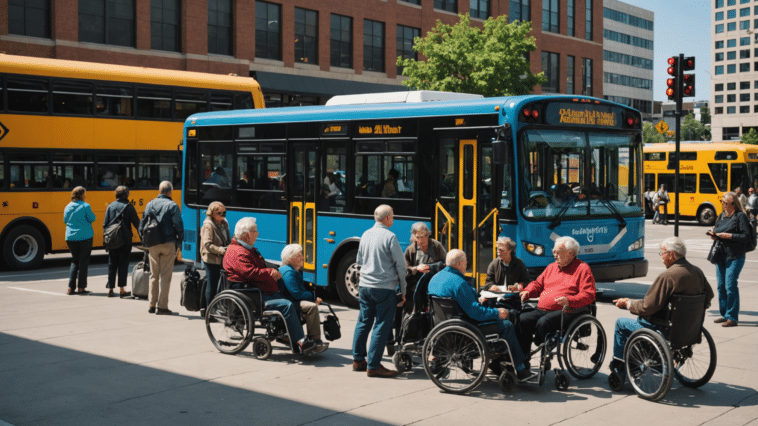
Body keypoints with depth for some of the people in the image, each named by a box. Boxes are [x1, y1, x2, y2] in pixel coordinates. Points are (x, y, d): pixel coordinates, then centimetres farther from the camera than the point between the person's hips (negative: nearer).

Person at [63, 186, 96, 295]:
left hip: (70, 238, 5)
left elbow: (65, 220, 13)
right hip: (84, 237, -5)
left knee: (74, 261, 15)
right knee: (83, 262, 3)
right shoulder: (85, 206, -10)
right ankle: (81, 288, 4)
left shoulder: (68, 207, 6)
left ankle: (71, 287, 8)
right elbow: (92, 219, -10)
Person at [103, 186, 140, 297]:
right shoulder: (129, 207, -6)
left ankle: (110, 289, 11)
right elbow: (137, 224, -8)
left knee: (112, 265, 11)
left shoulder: (110, 206, 4)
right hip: (125, 241, -3)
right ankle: (122, 289, 2)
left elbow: (105, 224, 3)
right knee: (123, 264, 3)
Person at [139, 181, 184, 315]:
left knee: (154, 275, 14)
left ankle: (152, 305, 16)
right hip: (168, 244, -4)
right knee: (165, 275, 0)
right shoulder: (172, 206, -7)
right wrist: (179, 241, 2)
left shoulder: (150, 204, 7)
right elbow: (178, 225, -11)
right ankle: (162, 306, -1)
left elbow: (142, 226, 8)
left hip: (153, 245, 4)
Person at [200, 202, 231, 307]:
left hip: (221, 259, 7)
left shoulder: (224, 224, 14)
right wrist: (222, 250, -25)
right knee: (212, 286, -1)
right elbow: (207, 244, -20)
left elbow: (228, 241, 22)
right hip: (211, 260, -7)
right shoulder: (208, 226, -11)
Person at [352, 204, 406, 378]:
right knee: (381, 326, -1)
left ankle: (358, 360, 23)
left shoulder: (365, 235, 8)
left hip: (364, 285, 7)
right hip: (384, 288, -7)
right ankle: (373, 366, 0)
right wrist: (403, 290, 1)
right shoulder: (390, 237, -11)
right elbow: (400, 265, -9)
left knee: (363, 322, 16)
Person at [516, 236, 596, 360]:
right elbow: (538, 284, 31)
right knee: (522, 319, -20)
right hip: (542, 309, 7)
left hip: (564, 311, -7)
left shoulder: (582, 268, 3)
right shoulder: (551, 267, 25)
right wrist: (528, 292, 7)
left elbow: (588, 295, -8)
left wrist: (569, 301, -25)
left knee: (543, 323, -34)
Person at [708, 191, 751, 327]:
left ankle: (732, 317, -4)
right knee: (721, 286, 10)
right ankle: (724, 314, 20)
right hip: (721, 255, 7)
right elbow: (716, 230, 24)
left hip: (735, 256, -7)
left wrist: (728, 236, -19)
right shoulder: (722, 215, 14)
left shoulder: (741, 216, -7)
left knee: (730, 286, -10)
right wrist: (714, 235, 2)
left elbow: (746, 236, -13)